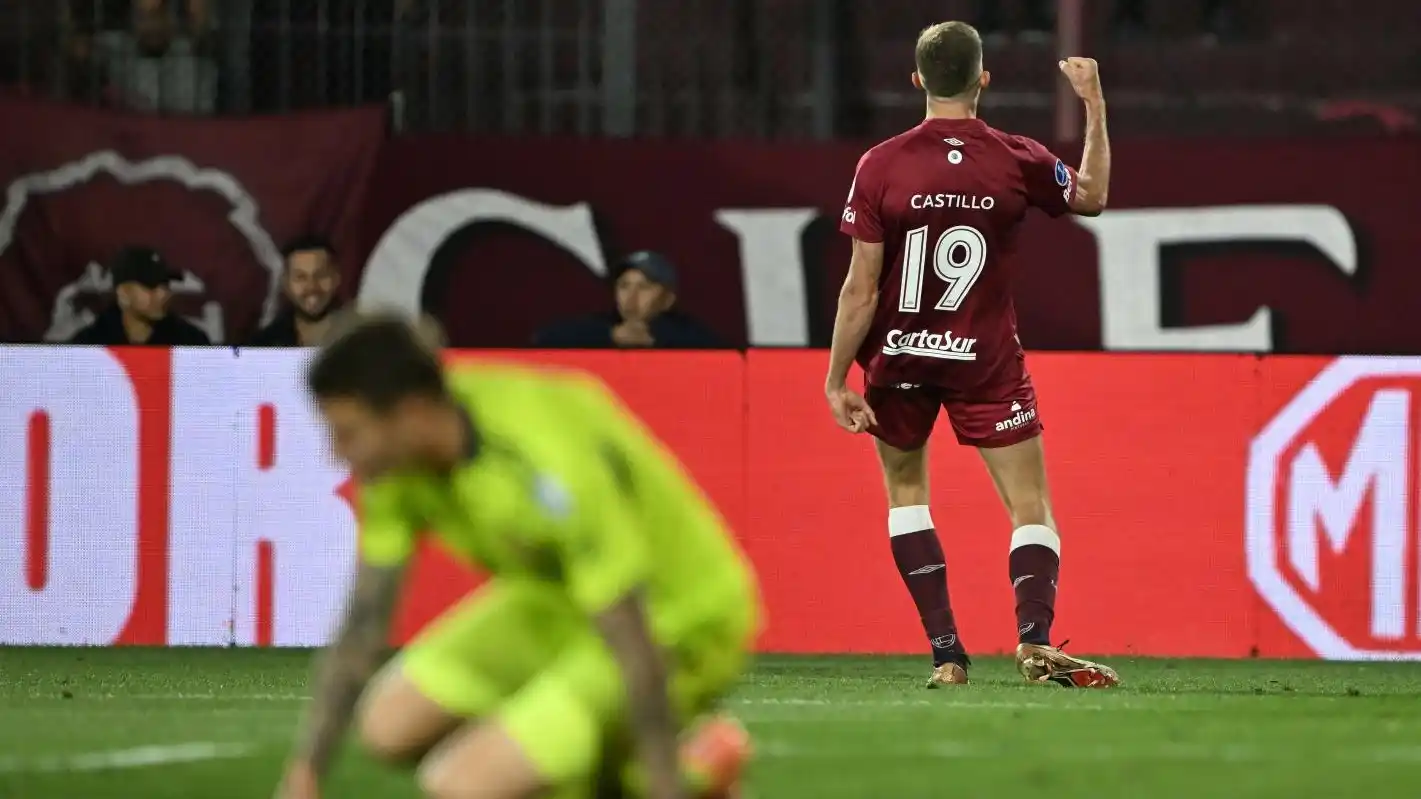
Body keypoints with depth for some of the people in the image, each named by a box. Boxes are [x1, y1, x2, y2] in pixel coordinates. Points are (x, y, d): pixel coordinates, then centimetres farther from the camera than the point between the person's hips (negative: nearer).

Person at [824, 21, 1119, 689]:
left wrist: (837, 381, -3)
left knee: (906, 490, 19)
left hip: (900, 359, 0)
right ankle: (1034, 639, -19)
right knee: (1032, 509, 4)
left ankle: (945, 653, 8)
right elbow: (1092, 197, 14)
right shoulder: (1017, 161, -8)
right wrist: (1094, 106, 22)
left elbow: (861, 289, -10)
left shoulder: (880, 166, -10)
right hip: (987, 361, 0)